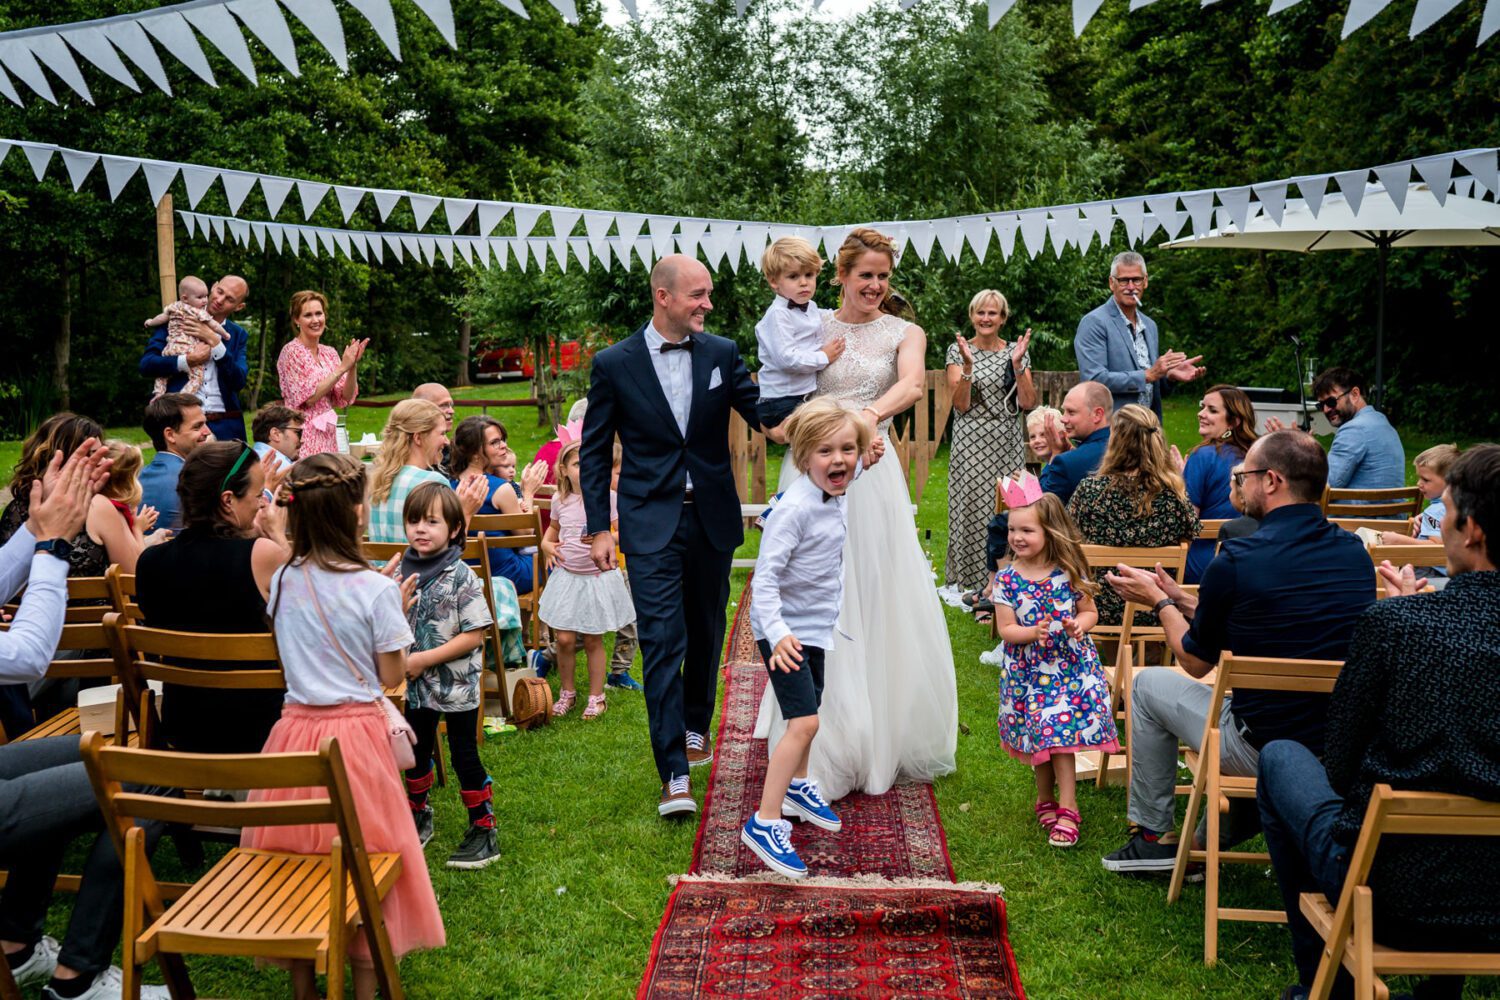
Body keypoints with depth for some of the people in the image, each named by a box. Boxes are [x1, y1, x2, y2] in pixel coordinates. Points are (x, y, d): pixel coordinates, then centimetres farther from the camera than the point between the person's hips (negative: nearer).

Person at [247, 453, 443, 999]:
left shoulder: (283, 581, 1)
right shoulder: (376, 589, -14)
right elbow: (391, 675, -6)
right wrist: (398, 611, 6)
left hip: (295, 732, 5)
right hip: (357, 736, -4)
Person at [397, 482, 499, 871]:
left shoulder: (461, 577, -16)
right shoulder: (402, 571, -1)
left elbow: (473, 636, -18)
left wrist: (424, 659, -20)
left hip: (457, 686, -5)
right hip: (417, 686, 5)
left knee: (464, 756, 2)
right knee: (416, 752, 19)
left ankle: (484, 832, 15)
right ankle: (418, 818, 40)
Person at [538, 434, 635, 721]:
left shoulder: (608, 496, -8)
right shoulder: (560, 500, 3)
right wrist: (546, 543, 5)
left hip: (599, 576, -3)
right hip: (567, 576, 3)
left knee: (593, 641, 6)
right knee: (564, 639, 0)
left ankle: (596, 696, 21)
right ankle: (567, 692, 21)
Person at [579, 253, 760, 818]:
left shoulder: (722, 354, 2)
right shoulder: (614, 363, -4)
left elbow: (766, 415, 2)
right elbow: (595, 452, 1)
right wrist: (599, 527, -4)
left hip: (713, 517, 3)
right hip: (651, 522, -3)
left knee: (706, 631, 16)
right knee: (662, 641, -8)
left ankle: (696, 724, 40)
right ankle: (674, 775, -6)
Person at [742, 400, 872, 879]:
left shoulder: (834, 499, 0)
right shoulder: (795, 507, -25)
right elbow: (765, 574, -29)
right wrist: (777, 633, -36)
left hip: (816, 626, 9)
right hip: (785, 630, -9)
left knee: (809, 712, 23)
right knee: (804, 722, -15)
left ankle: (798, 787, 45)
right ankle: (764, 822, -9)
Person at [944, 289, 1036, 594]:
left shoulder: (1016, 352, 9)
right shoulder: (958, 351, 2)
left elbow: (1028, 402, -1)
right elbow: (961, 404, -7)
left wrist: (1017, 364, -11)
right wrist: (968, 364, -18)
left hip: (1008, 445, 3)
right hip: (972, 444, -2)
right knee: (973, 508, -3)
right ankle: (972, 582, 6)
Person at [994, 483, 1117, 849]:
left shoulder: (1069, 572, -7)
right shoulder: (1007, 579, -7)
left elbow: (1090, 611, 3)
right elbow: (1005, 628, -6)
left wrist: (1078, 625, -19)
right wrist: (1033, 633, -25)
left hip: (1070, 666, -1)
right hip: (1028, 671, 2)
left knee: (1061, 736, -7)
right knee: (1039, 740, 12)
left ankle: (1066, 810, 1)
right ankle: (1046, 799, 32)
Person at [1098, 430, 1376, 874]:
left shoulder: (1235, 561, -18)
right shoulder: (1355, 552, 2)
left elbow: (1196, 662, -4)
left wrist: (1160, 602, 14)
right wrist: (1182, 599, 21)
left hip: (1262, 750, -6)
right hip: (1346, 747, 7)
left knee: (1149, 684, 16)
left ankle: (1152, 836, 27)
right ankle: (1210, 843, 40)